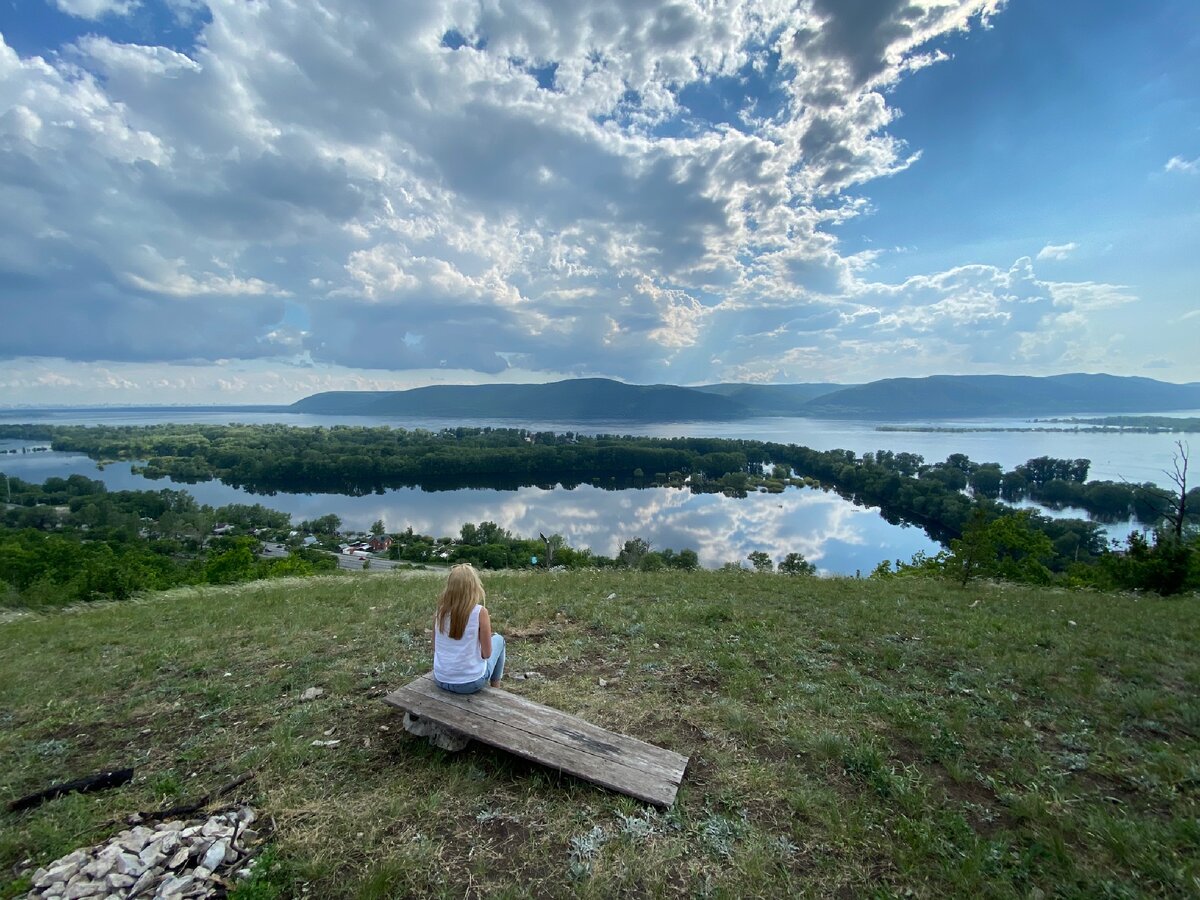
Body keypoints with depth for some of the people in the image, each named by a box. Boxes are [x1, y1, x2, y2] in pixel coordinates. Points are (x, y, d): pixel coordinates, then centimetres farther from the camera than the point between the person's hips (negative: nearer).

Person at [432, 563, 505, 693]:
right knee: (498, 640, 22)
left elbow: (435, 648, 7)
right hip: (471, 682, -4)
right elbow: (486, 653, -11)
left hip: (441, 680, 4)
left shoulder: (440, 610, -5)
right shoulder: (480, 612, -18)